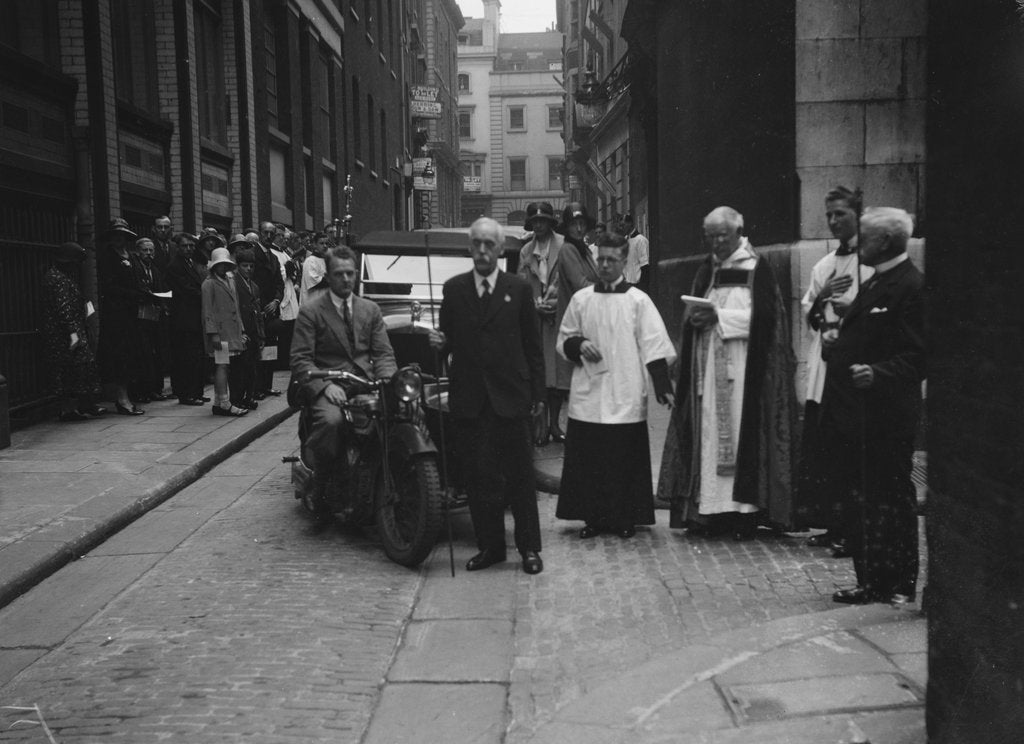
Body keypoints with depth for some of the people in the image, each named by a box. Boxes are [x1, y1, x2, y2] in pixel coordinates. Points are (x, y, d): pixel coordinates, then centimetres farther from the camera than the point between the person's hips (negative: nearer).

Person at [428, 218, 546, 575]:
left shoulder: (519, 288, 4)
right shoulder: (453, 288, 8)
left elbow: (533, 346, 5)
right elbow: (448, 340, 14)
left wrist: (538, 395, 1)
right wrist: (439, 342, -10)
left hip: (510, 397, -1)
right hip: (469, 398, 2)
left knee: (520, 475, 4)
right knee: (478, 476, 5)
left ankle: (529, 547, 14)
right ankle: (489, 546, 17)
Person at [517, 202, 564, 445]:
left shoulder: (563, 246, 2)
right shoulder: (525, 251, 13)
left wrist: (556, 302, -12)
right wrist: (537, 305, -8)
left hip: (558, 316, -2)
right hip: (533, 317, 2)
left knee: (556, 372, 1)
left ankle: (554, 422, 12)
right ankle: (541, 424, 6)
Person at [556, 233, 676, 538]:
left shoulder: (638, 301, 1)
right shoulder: (581, 299, 6)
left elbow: (653, 345, -3)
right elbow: (563, 341, 13)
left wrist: (663, 387, -10)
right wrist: (579, 345, -9)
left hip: (626, 396, -2)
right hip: (588, 395, 2)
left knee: (626, 459, 3)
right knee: (587, 458, 4)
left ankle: (625, 518, 17)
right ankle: (593, 517, 17)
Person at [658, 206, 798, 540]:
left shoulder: (756, 269, -2)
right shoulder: (706, 271, 15)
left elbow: (763, 316, -12)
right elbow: (690, 316, 14)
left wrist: (719, 317, -17)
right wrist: (695, 318, -9)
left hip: (743, 369, -5)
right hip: (708, 369, 5)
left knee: (743, 432, -6)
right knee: (709, 434, 3)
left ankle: (746, 510, -1)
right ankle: (710, 508, 7)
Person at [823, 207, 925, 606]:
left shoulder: (912, 286, -11)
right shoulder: (872, 285, 18)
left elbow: (917, 356, -18)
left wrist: (878, 374, -32)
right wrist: (837, 343, 7)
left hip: (884, 419, -9)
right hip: (853, 415, 9)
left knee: (890, 502, 2)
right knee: (858, 502, 12)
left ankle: (900, 584, 15)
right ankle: (871, 580, 22)